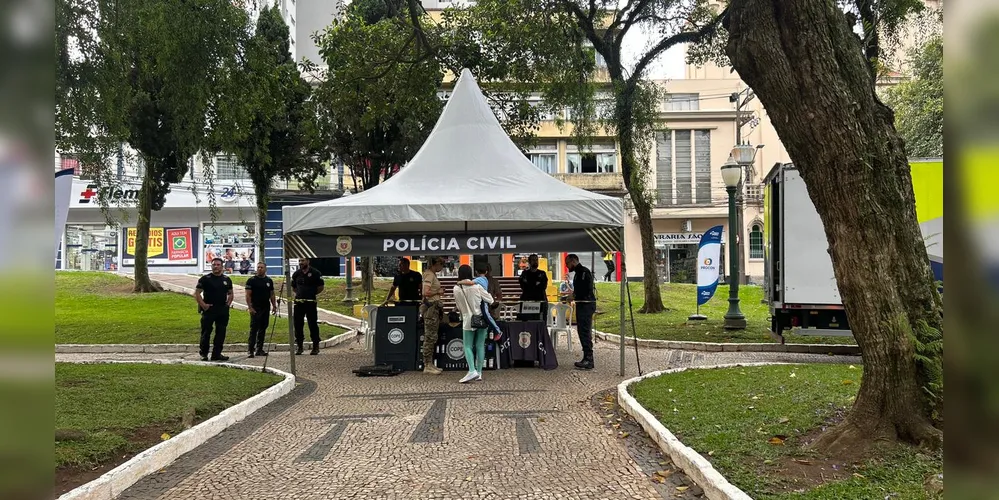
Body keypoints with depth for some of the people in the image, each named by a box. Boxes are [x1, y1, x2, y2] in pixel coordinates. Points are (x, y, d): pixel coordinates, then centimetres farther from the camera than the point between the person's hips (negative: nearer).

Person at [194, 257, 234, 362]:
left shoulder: (227, 279, 11)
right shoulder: (205, 279, -3)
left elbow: (230, 293, 22)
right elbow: (197, 293, -4)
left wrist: (228, 303, 5)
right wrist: (203, 305, -12)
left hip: (223, 310, 4)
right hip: (209, 309, -4)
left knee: (221, 333, 4)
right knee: (206, 332, 0)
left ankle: (217, 354, 11)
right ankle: (204, 354, 10)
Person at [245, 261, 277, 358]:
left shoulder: (269, 281, 12)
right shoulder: (252, 280, -3)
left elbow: (272, 295, 17)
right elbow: (248, 295, -7)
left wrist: (274, 306, 8)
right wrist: (250, 307, -15)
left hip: (266, 309, 5)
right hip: (255, 309, -5)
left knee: (263, 329, 8)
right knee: (254, 329, -9)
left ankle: (259, 349, 15)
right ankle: (251, 350, -10)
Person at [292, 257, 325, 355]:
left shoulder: (315, 273, -3)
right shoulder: (296, 274, 10)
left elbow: (321, 287, 2)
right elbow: (293, 287, 22)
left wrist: (312, 294, 3)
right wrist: (300, 294, 10)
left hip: (311, 303, -4)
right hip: (298, 303, 4)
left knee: (313, 324, -1)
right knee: (298, 325, 5)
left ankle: (315, 347, 7)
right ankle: (300, 346, 15)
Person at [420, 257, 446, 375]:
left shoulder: (432, 274, 17)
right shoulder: (429, 275, -13)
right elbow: (426, 292, -22)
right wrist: (438, 292, -9)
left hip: (434, 307, 10)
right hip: (430, 307, -10)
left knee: (432, 337, 12)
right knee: (430, 337, -7)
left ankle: (430, 364, 17)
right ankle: (427, 366, -4)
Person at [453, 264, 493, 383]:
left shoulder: (456, 289, -7)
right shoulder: (477, 286, -12)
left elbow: (458, 306, 5)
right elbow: (490, 300, -5)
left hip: (468, 320, -1)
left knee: (468, 346, 5)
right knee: (480, 346, 8)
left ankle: (472, 370, -15)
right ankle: (479, 372, 9)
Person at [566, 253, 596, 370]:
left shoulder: (584, 272, -12)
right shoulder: (578, 273, 19)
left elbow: (587, 290, -20)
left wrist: (574, 296, -13)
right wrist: (572, 296, 12)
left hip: (587, 305, -11)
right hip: (581, 305, 11)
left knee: (585, 332, -11)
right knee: (582, 332, 11)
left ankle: (588, 360, -11)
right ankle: (587, 359, 16)